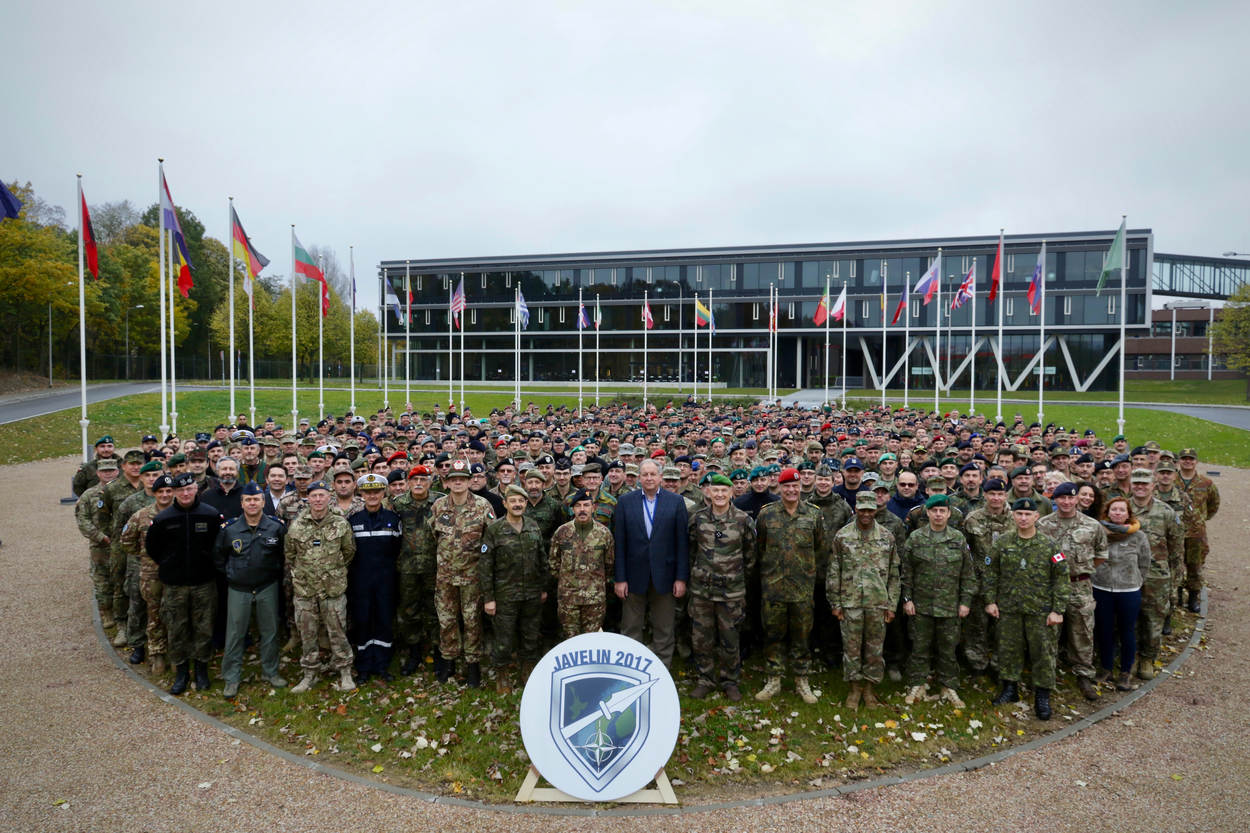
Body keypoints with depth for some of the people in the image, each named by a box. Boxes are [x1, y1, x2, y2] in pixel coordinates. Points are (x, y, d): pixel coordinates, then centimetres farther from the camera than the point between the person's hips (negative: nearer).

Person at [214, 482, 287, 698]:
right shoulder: (229, 529, -4)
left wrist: (274, 573, 3)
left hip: (268, 588, 0)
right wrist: (230, 574, 6)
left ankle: (271, 672, 24)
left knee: (270, 631, 10)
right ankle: (231, 678, 17)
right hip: (238, 589, 0)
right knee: (235, 634, 4)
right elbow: (218, 557, 9)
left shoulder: (276, 527, -4)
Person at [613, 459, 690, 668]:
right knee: (630, 631, 9)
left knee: (664, 632, 10)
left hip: (664, 577, 0)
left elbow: (682, 542, -1)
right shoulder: (625, 502, 2)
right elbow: (619, 543, 0)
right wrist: (620, 578, -5)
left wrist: (681, 578, -5)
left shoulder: (676, 501, 0)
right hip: (634, 577, 0)